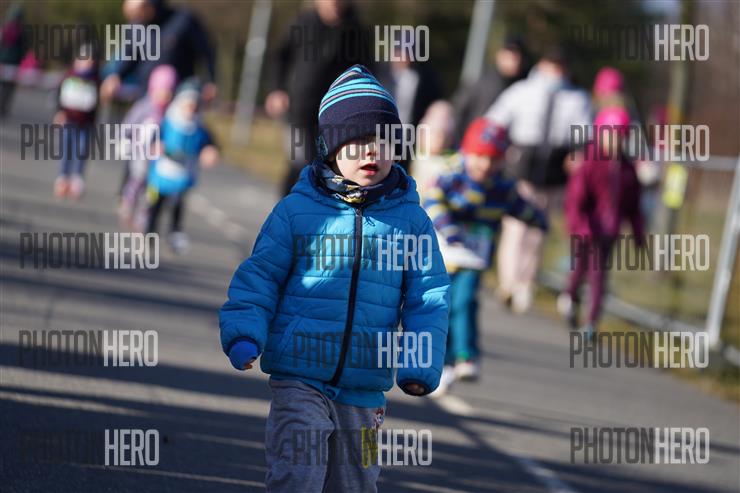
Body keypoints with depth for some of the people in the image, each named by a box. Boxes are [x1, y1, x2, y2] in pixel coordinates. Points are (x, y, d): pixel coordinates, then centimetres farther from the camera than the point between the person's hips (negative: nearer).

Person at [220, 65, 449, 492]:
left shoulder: (411, 220, 4)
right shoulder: (296, 211, 0)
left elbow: (428, 300, 6)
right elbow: (260, 277, 4)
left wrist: (421, 365, -6)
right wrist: (244, 335, -11)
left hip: (365, 390, 3)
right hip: (299, 378, -3)